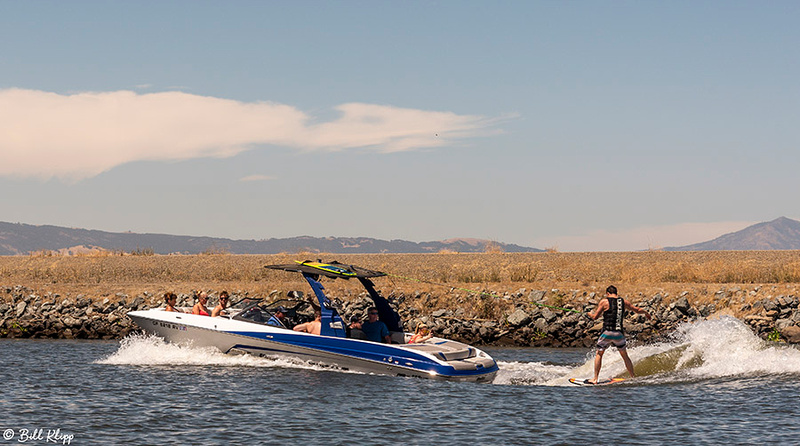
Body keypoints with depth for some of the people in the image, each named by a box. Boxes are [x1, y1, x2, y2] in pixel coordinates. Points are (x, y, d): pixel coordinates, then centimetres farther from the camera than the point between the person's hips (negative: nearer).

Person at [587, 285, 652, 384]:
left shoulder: (604, 302, -3)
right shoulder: (623, 302, 9)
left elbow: (595, 317, -2)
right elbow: (637, 310, 20)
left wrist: (590, 314, 21)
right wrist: (646, 313, 40)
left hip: (607, 332, -3)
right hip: (619, 333, 3)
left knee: (599, 354, 9)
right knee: (625, 356, 17)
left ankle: (595, 379, 3)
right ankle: (633, 377, 18)